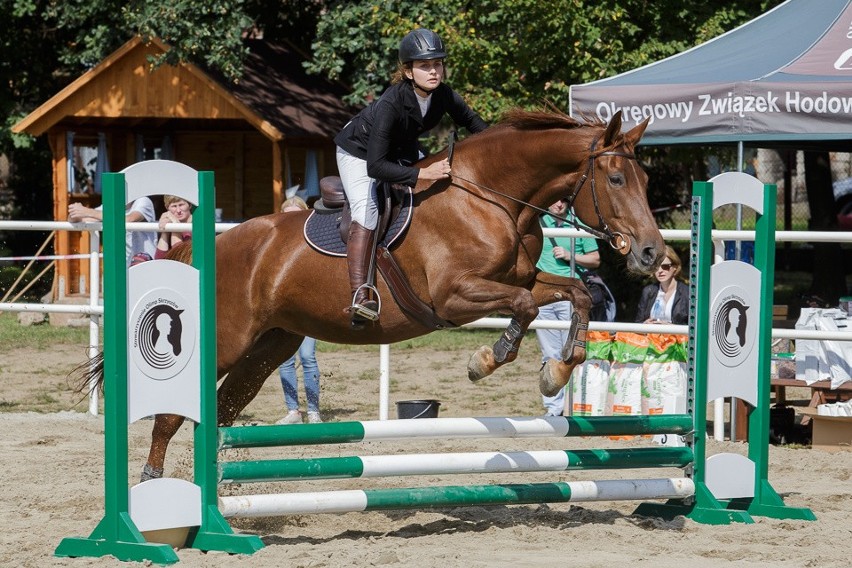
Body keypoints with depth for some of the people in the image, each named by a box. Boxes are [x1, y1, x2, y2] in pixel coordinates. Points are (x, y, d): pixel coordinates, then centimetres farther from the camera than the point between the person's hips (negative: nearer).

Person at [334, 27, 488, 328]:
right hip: (359, 152, -7)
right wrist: (422, 174, -49)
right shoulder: (392, 103, -39)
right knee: (366, 208, -29)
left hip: (401, 151, 8)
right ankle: (360, 297, -38)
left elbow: (472, 123, 2)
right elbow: (375, 166, -42)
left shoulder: (444, 97, -21)